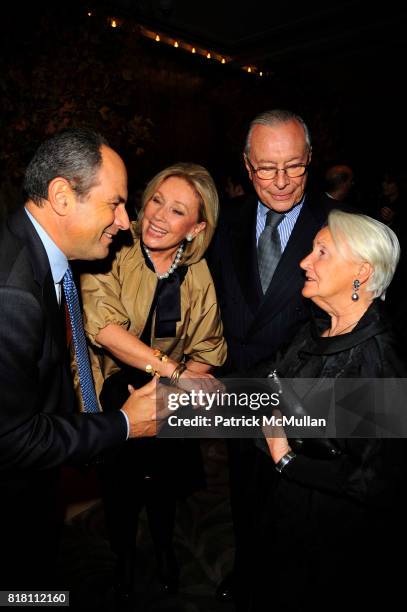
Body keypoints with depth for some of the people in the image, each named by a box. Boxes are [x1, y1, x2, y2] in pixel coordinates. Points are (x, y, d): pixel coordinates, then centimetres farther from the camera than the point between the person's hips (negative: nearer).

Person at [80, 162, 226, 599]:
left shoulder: (199, 275, -12)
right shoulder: (112, 253, -20)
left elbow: (207, 351, -7)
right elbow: (103, 325, -32)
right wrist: (172, 369, -33)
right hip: (115, 399, -2)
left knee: (164, 482, 23)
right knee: (120, 484, 19)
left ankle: (164, 548, 56)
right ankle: (124, 556, 52)